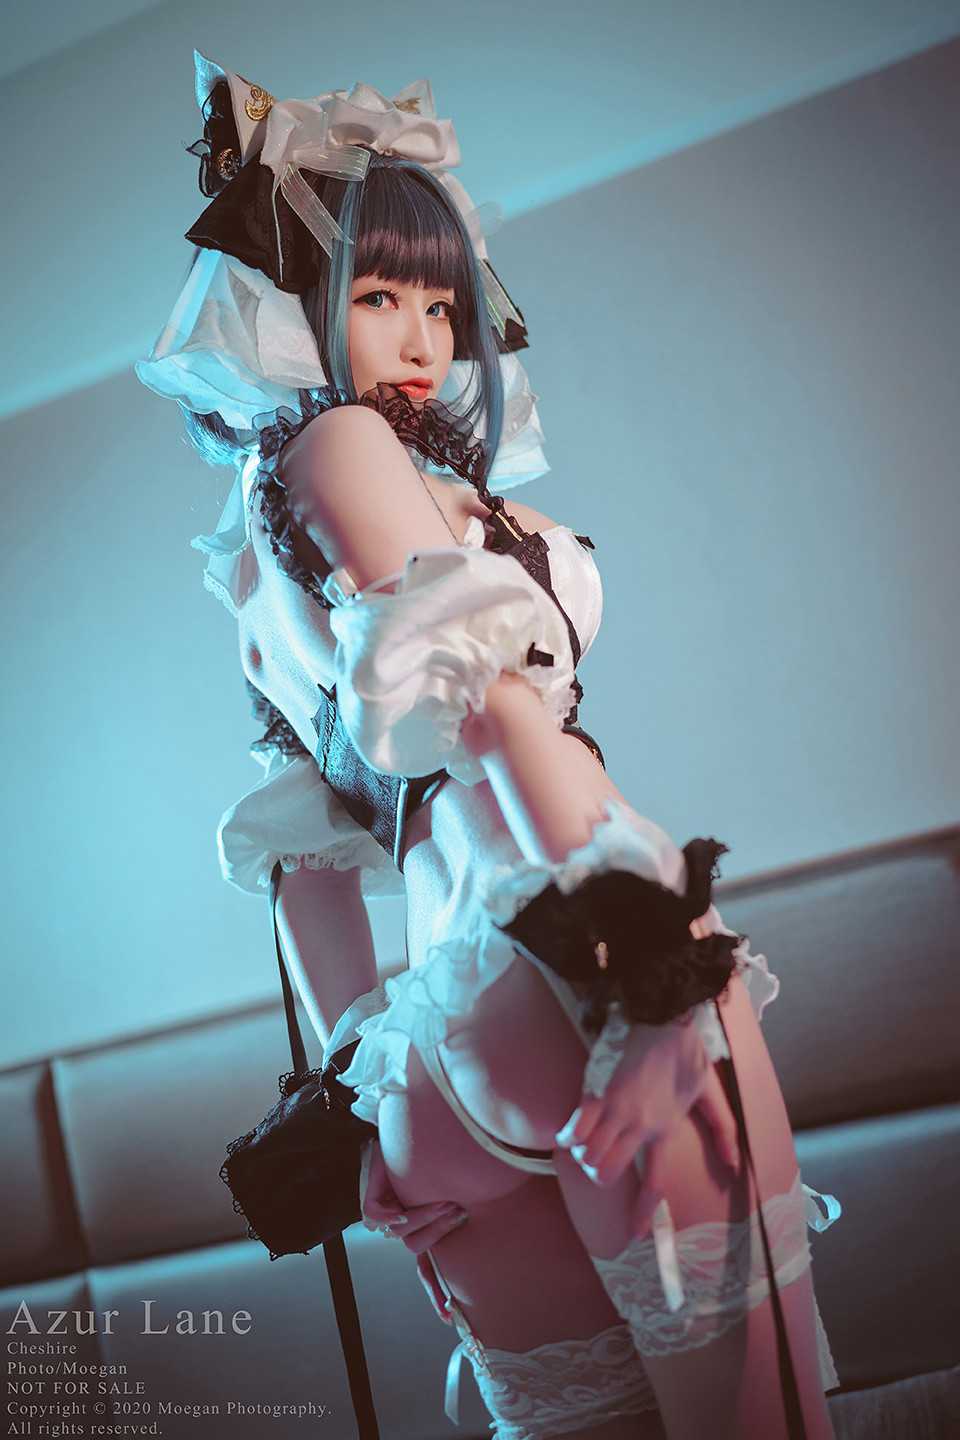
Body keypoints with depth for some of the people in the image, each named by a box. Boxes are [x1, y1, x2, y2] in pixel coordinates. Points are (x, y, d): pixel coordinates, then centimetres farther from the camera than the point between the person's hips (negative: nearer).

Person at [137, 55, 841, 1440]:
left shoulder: (262, 559, 21)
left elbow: (306, 839, 21)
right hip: (561, 945, -9)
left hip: (462, 957, 9)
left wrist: (353, 1070, 24)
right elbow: (484, 687, -18)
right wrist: (632, 922, -26)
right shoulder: (341, 445, -3)